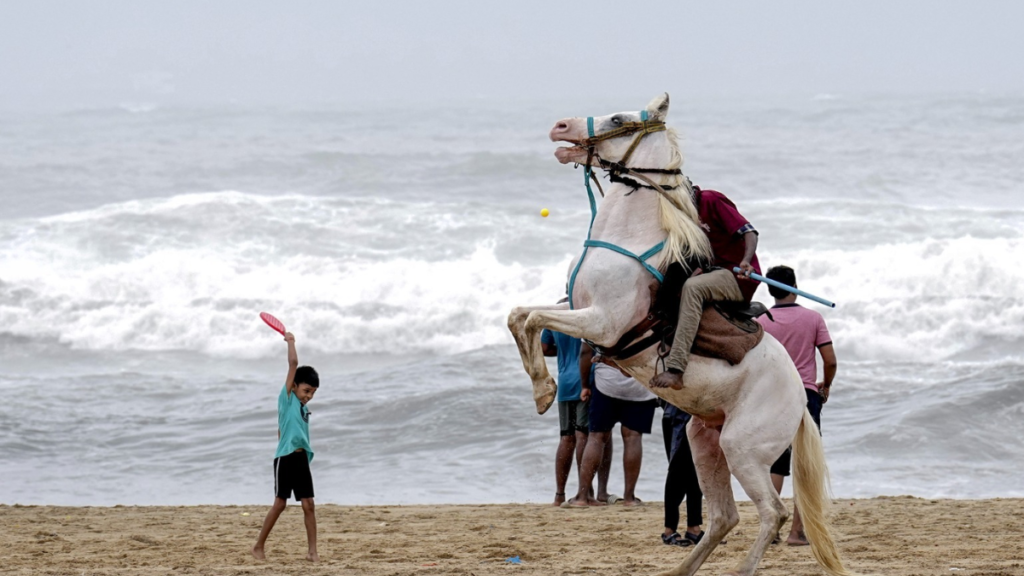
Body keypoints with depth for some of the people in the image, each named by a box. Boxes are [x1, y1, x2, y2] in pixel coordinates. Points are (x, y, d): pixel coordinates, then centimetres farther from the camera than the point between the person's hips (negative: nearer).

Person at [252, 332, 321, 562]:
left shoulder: (303, 408, 17)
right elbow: (293, 363, -7)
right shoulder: (287, 398, -2)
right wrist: (290, 342, 1)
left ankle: (312, 551, 2)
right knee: (280, 503, -3)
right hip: (285, 458, -6)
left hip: (301, 459, 6)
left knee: (308, 504, 0)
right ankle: (258, 547, 9)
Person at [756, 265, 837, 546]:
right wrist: (826, 386, 16)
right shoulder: (813, 319, -1)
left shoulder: (760, 323, 1)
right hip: (806, 396, -2)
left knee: (774, 465, 10)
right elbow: (830, 361, -2)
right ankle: (797, 531, -5)